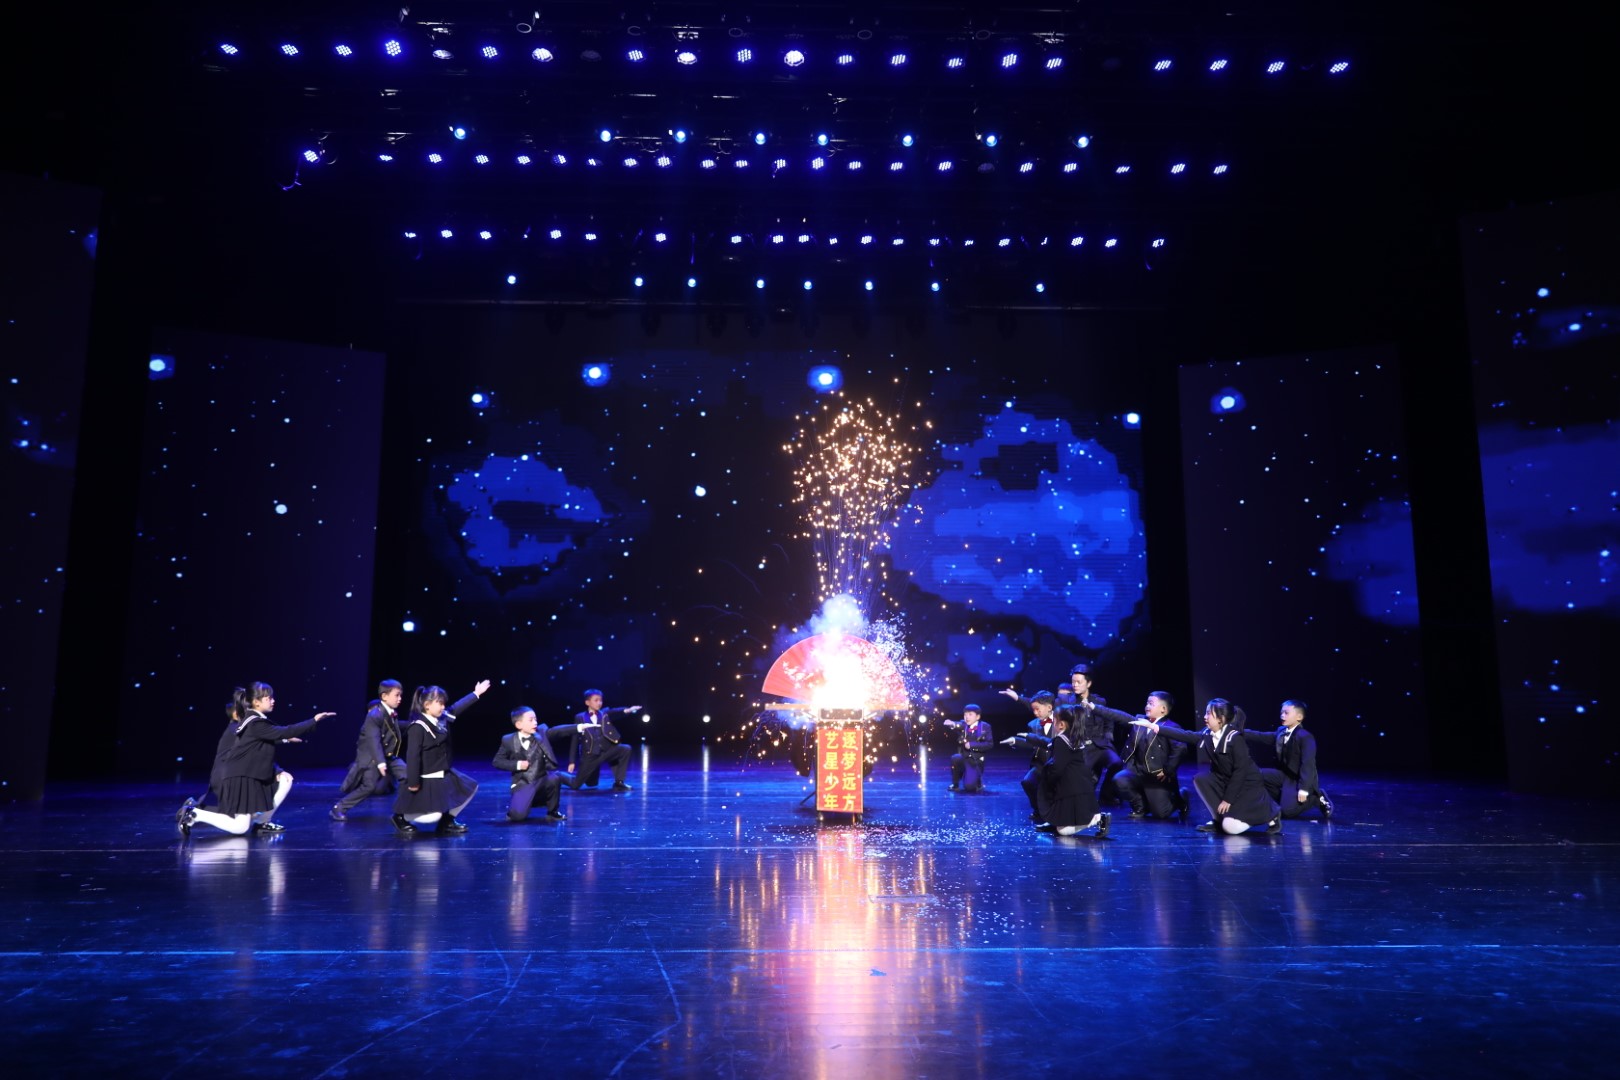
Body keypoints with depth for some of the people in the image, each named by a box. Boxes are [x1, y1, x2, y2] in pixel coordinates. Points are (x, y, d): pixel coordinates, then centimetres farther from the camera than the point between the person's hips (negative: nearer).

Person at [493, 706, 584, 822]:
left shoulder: (541, 733, -1)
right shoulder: (509, 740, -4)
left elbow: (558, 731, -14)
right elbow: (496, 761, 1)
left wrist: (579, 727, -29)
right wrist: (517, 764, -14)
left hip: (542, 781, 2)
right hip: (523, 784, -2)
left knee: (554, 777, -33)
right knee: (518, 815, -24)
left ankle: (552, 812, -7)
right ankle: (515, 807, 16)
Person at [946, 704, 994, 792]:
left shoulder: (985, 727, -3)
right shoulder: (963, 725, 0)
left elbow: (989, 744, -11)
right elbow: (958, 725, -24)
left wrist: (972, 745, -21)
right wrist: (952, 724, -49)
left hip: (976, 761, -2)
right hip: (964, 759, 2)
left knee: (969, 787, -20)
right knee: (955, 758, -33)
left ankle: (978, 781, 17)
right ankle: (955, 784, -9)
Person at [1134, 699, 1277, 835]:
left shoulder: (1235, 738, -22)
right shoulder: (1207, 735, -2)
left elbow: (1240, 771, -23)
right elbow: (1184, 735, -6)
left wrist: (1228, 799, -22)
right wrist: (1153, 726, -13)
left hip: (1247, 785, -7)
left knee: (1230, 826, -21)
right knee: (1201, 779, -16)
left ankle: (1270, 814, 3)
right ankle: (1218, 818, 0)